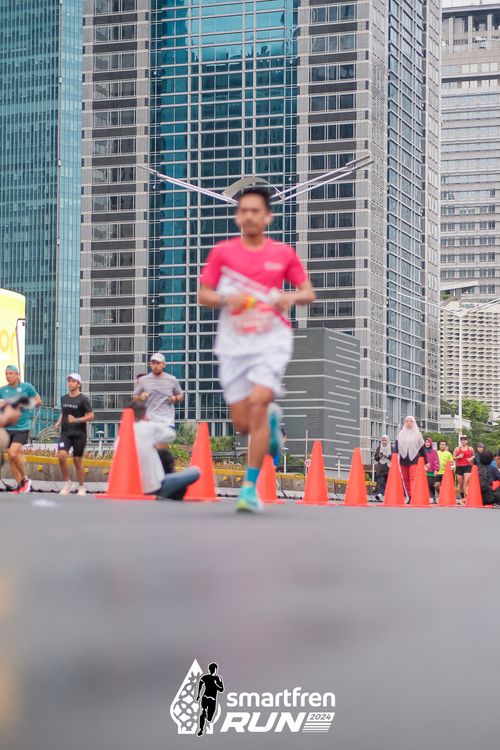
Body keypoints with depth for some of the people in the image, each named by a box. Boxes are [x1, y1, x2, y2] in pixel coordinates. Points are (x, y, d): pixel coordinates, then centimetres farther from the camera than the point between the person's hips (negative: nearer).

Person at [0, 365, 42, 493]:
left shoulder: (27, 387, -4)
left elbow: (39, 402, 2)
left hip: (22, 427, -5)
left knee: (13, 453, -20)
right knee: (11, 458, 4)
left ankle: (25, 479, 0)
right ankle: (20, 485, 14)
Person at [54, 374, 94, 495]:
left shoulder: (83, 399, -5)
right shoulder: (64, 398, 11)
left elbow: (91, 416, -8)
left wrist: (76, 420, -21)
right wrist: (58, 423, 6)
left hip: (79, 434, -4)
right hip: (65, 433, 4)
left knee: (77, 461, 1)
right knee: (61, 455, -17)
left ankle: (81, 487, 17)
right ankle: (67, 483, -4)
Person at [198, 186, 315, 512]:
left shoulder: (284, 253, 2)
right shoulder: (222, 252, 2)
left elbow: (309, 293, 8)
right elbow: (203, 295, 6)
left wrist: (292, 296, -14)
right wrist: (227, 298, -15)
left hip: (272, 341, -2)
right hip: (234, 344, 2)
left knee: (258, 403, -21)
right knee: (242, 423, 1)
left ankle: (251, 486, -12)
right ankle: (272, 419, 40)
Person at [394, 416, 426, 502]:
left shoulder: (417, 434, 7)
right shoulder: (401, 434, 11)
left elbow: (422, 448, 9)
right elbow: (396, 446, 4)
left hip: (414, 460, -3)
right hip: (403, 460, 3)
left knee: (413, 478, -15)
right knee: (405, 479, 4)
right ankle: (409, 497, 11)